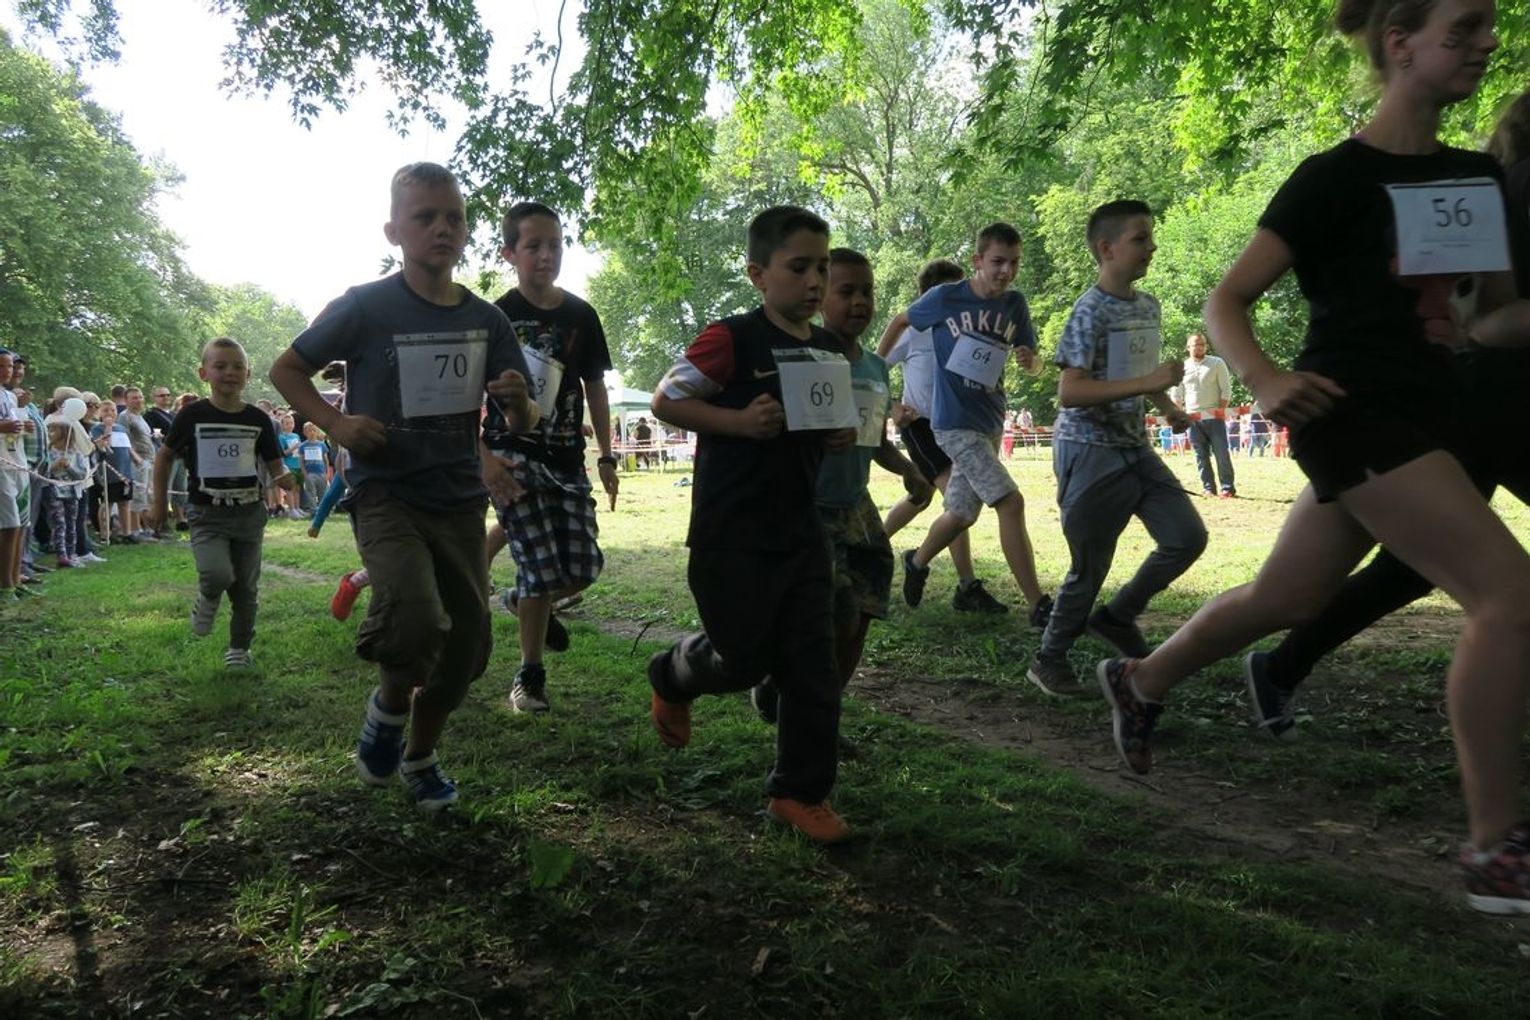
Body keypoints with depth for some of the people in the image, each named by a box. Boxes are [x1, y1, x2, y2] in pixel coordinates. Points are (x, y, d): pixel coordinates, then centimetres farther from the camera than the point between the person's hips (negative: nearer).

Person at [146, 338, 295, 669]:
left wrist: (287, 480, -19)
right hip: (207, 514, -2)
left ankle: (239, 648, 29)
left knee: (246, 588, 9)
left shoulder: (258, 420, 0)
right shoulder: (193, 415, -5)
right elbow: (165, 456, 8)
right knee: (218, 573, -24)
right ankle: (207, 600, 11)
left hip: (248, 513, 2)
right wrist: (159, 502, 8)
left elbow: (275, 467, 4)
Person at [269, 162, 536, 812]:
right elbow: (286, 371, 4)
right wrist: (336, 423, -13)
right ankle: (388, 709, 8)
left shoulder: (486, 320, 3)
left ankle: (420, 757, 34)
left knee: (468, 640, 9)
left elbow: (521, 425, 5)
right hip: (385, 493, -4)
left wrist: (517, 399, -18)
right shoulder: (364, 307, -8)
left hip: (460, 499, 5)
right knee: (416, 619, -27)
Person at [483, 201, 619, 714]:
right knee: (542, 569, -8)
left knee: (584, 567, 0)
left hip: (567, 458, 4)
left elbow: (594, 387, 11)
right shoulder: (496, 318, -6)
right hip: (513, 455, -4)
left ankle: (524, 601, 33)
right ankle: (529, 676, 11)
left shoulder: (581, 316, 5)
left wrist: (606, 458, 9)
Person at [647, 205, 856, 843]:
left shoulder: (829, 350, 8)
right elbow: (664, 402, -10)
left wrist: (839, 437, 0)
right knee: (743, 661, 3)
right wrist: (739, 421, -22)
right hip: (731, 539, -6)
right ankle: (673, 677, 37)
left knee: (811, 666, 6)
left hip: (800, 534, 6)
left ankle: (799, 792, 21)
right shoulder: (731, 340, -13)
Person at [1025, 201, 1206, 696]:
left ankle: (1116, 616, 21)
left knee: (1188, 536, 3)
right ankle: (1048, 660, 18)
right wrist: (1147, 383, -29)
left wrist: (1169, 409, 9)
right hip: (1089, 451, -8)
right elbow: (1069, 392, -24)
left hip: (1134, 447, 8)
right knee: (1091, 566, 0)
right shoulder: (1090, 311, -15)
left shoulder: (1148, 305, 10)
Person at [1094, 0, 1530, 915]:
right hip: (1352, 416, -8)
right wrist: (1265, 380, -30)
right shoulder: (1339, 178, -9)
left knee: (1288, 599, 16)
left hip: (1417, 416, 8)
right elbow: (1226, 301, -11)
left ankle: (1140, 681, 36)